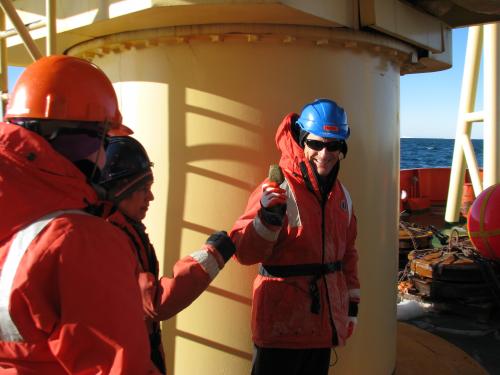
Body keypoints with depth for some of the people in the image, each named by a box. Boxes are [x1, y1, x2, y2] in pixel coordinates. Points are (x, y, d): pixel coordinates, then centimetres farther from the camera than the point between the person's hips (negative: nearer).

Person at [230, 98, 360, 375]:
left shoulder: (341, 195, 6)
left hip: (325, 323, 7)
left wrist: (351, 304, 18)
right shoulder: (278, 190, -15)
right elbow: (244, 253, -22)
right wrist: (268, 219, -38)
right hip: (283, 325, -6)